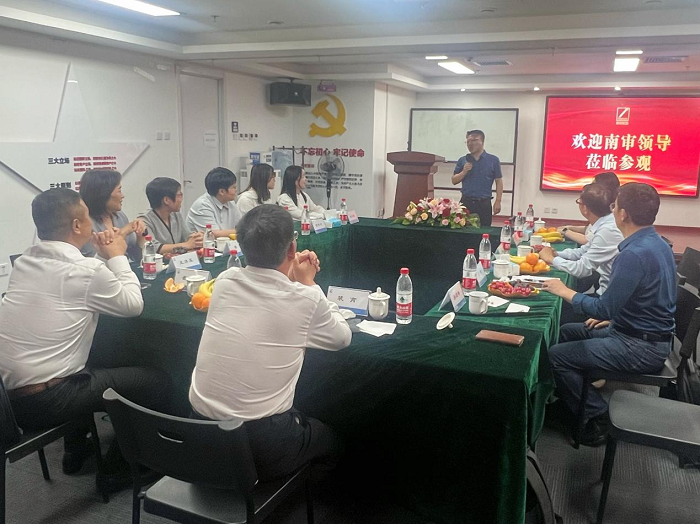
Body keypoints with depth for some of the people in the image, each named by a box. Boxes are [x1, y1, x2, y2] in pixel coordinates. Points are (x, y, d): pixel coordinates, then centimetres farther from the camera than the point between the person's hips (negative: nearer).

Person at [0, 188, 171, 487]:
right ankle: (118, 468, 17)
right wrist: (117, 257, 6)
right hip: (45, 402, -8)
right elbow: (134, 304, -2)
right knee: (155, 382, 2)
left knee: (91, 366, 34)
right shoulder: (87, 271, -18)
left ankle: (76, 451, 40)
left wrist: (101, 258, 9)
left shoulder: (25, 261, 5)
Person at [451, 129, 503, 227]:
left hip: (484, 204, -2)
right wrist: (464, 172, -7)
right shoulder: (463, 160, 10)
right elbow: (454, 181, 11)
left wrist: (497, 202, -3)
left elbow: (499, 182, 3)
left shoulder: (493, 160, 3)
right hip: (466, 202, 2)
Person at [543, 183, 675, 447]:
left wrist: (565, 291, -12)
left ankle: (597, 419, 3)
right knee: (567, 332, 17)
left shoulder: (635, 254, -27)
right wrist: (611, 316, 12)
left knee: (557, 355, -10)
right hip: (648, 332, 10)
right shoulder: (657, 243, 5)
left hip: (641, 347, -10)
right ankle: (577, 394, 28)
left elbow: (604, 309, -24)